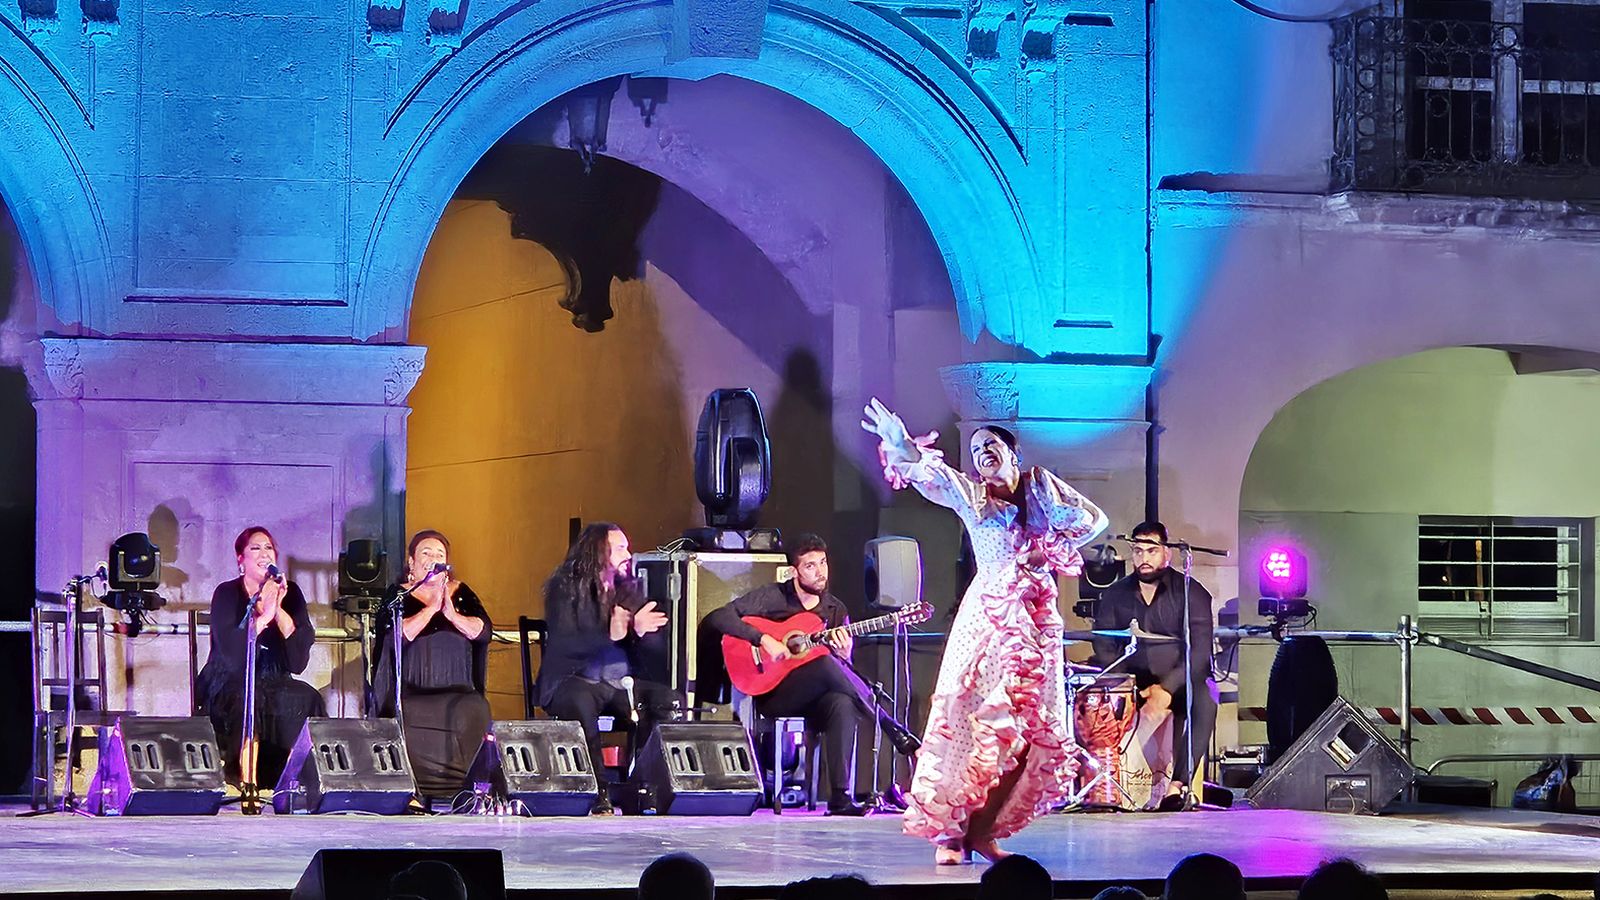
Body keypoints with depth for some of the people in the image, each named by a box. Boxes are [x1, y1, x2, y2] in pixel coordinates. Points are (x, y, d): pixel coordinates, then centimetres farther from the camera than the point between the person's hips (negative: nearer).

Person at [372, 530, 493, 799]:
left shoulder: (460, 592, 16)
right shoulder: (399, 595, 9)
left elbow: (484, 631, 0)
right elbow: (397, 635, -9)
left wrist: (452, 614, -16)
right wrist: (431, 608, -15)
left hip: (456, 691, 2)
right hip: (410, 693, -2)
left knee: (474, 712, -30)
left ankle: (466, 785, -23)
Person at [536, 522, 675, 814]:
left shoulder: (628, 589, 14)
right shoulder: (566, 588, -2)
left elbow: (655, 647, 9)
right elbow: (562, 643, -17)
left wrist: (641, 630, -14)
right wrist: (609, 635, -29)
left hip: (622, 683, 5)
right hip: (574, 681, -5)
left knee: (667, 700, -23)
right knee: (581, 701, -39)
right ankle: (598, 793, -32)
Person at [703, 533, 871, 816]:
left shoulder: (835, 610, 15)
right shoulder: (772, 596, 2)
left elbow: (844, 670, 16)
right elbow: (717, 618, -7)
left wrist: (846, 655, -9)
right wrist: (763, 639, -16)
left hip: (813, 699, 3)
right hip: (771, 694, -3)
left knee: (843, 704, -34)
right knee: (825, 663, -32)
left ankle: (841, 796, -37)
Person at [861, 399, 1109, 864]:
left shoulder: (1039, 485, 11)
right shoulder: (969, 493, 7)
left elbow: (1092, 519, 12)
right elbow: (930, 474, -13)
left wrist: (1050, 551, -1)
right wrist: (901, 446, -33)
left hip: (1034, 616, 2)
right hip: (985, 612, -2)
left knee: (1025, 725, -3)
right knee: (962, 713, -12)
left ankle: (981, 829, 3)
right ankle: (947, 831, -12)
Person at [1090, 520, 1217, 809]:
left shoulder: (1191, 592, -3)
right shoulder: (1114, 595, 7)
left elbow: (1200, 651, -12)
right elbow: (1104, 649, 2)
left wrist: (1167, 688, -24)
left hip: (1180, 680, -3)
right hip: (1133, 680, 3)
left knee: (1204, 699, -36)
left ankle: (1177, 785, -40)